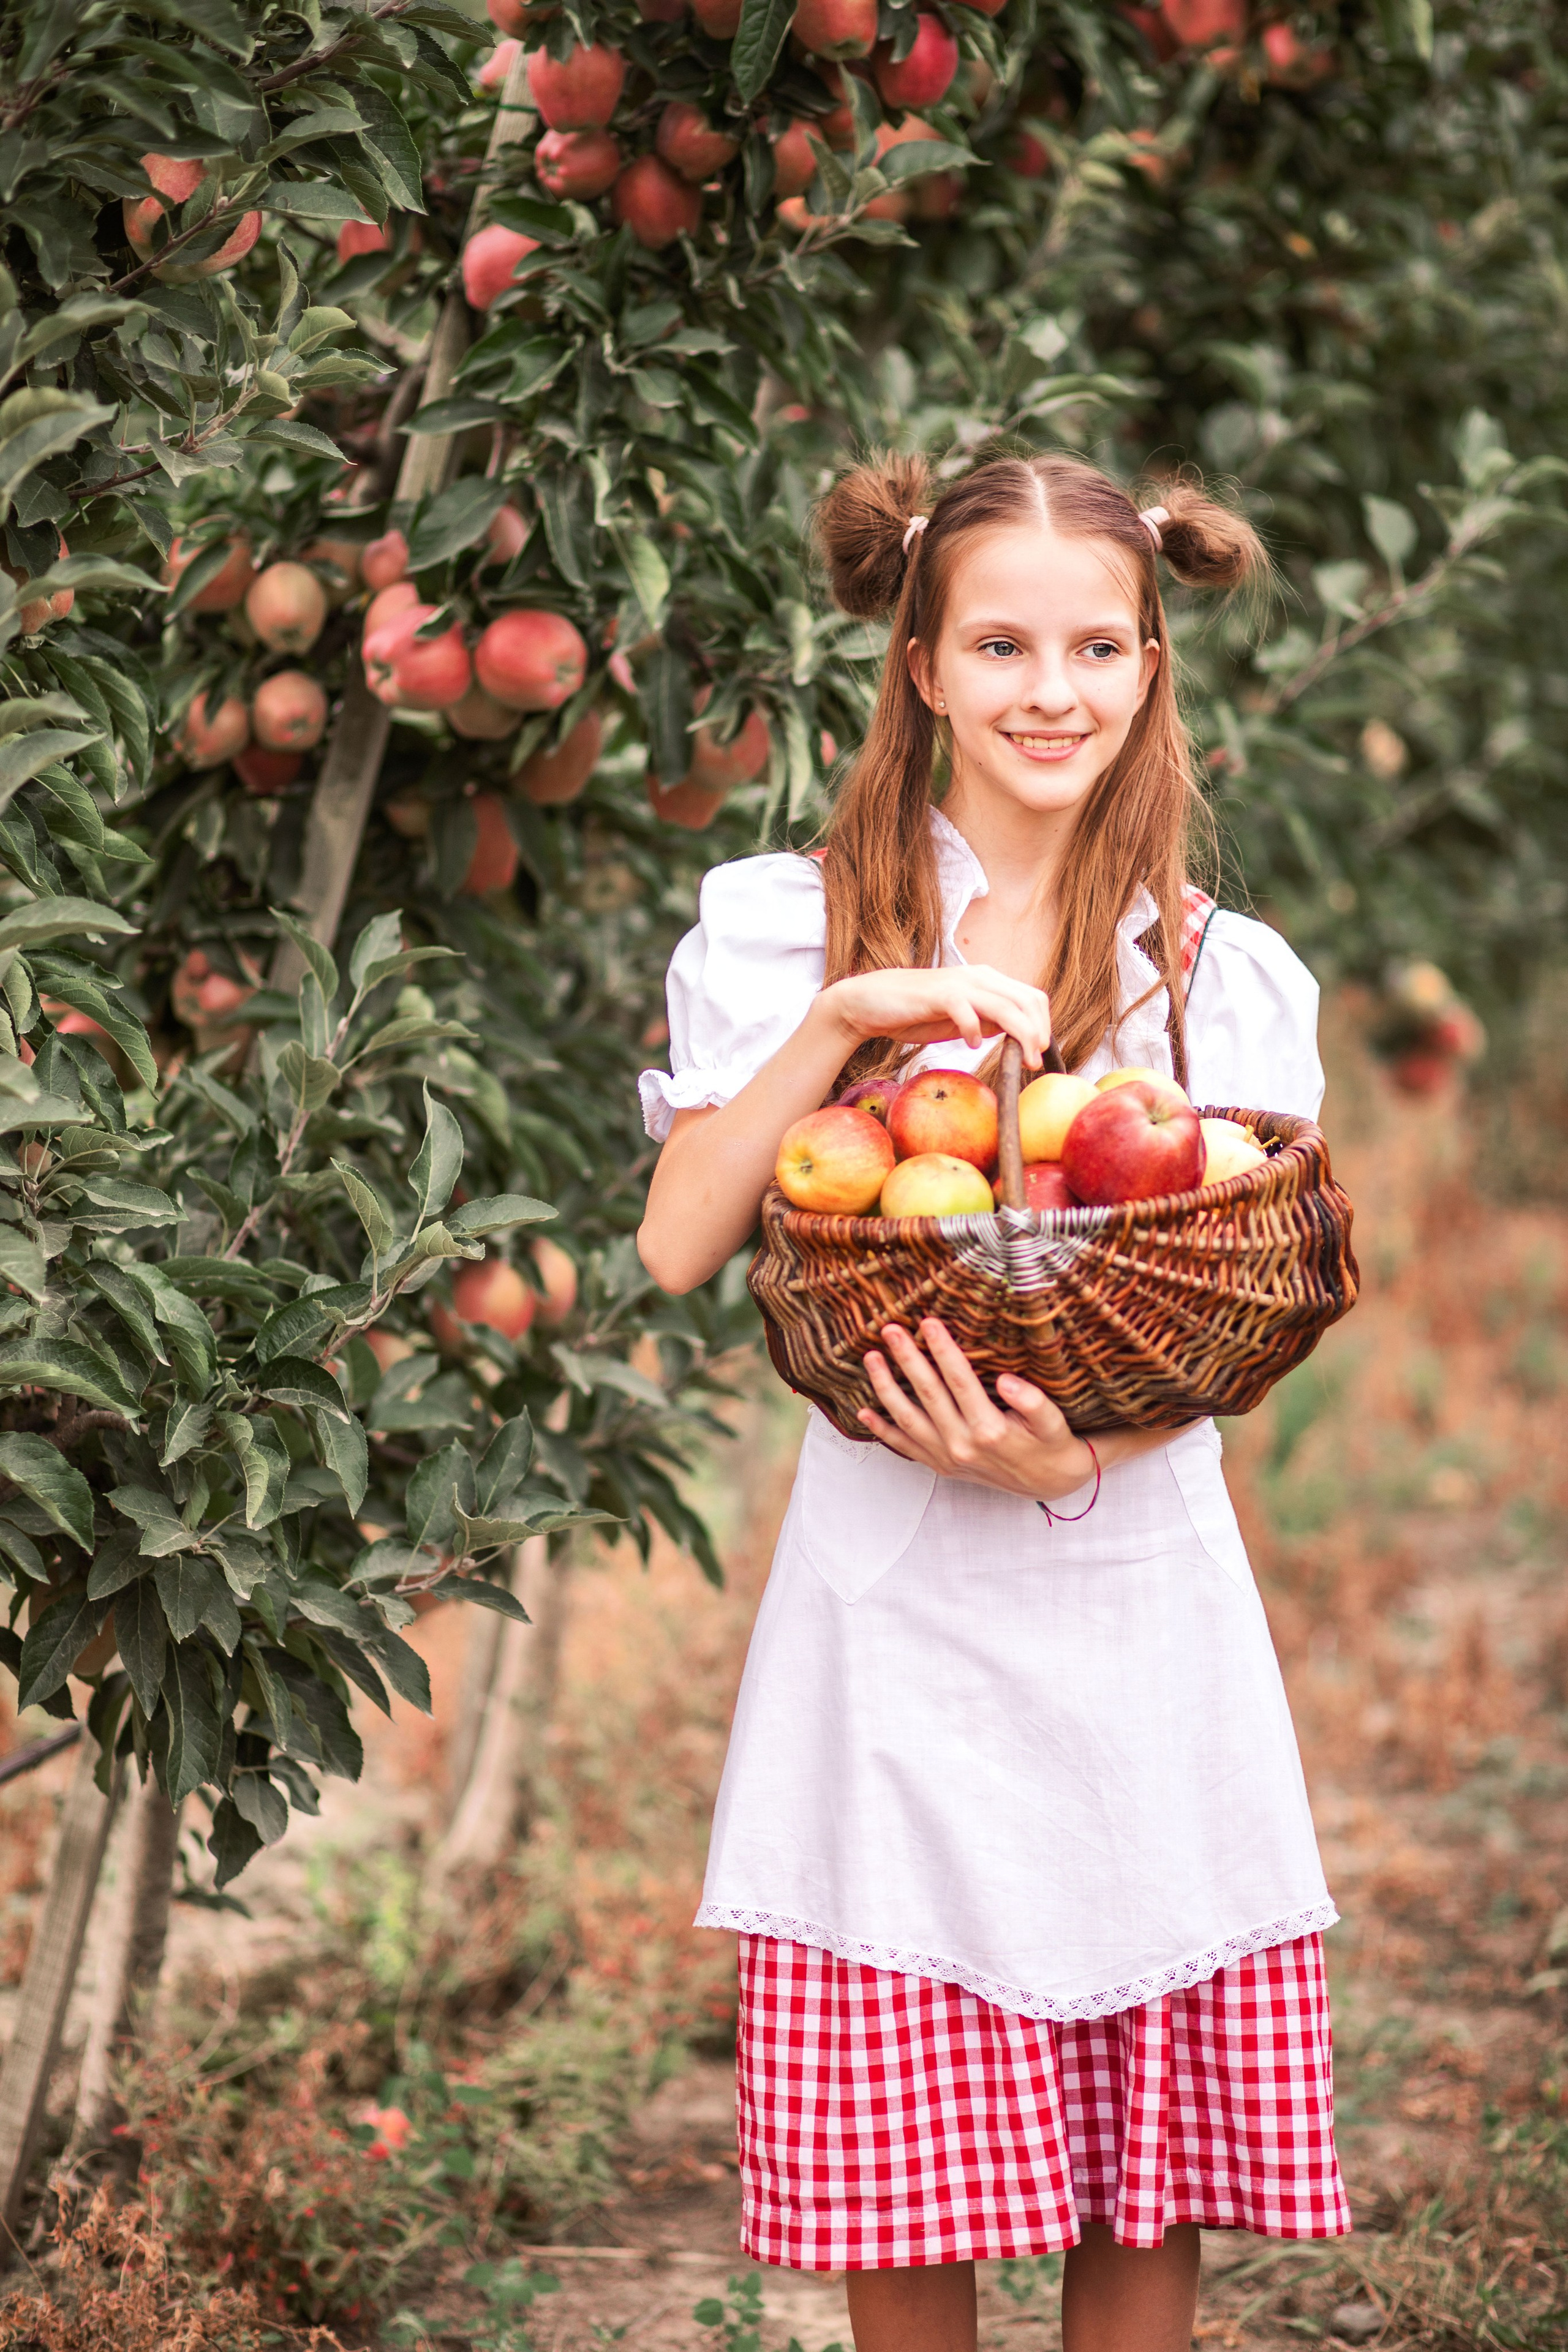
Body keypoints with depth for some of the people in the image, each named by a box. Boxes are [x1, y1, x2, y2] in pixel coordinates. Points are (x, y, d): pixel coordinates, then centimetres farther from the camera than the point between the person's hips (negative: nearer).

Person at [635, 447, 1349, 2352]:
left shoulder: (1228, 980, 9)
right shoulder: (788, 927, 5)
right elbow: (678, 1250, -6)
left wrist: (1075, 1450, -18)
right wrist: (847, 1012, -15)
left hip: (1139, 1594, 2)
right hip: (893, 1606, -1)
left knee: (1147, 2187, 2)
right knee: (900, 2181, -2)